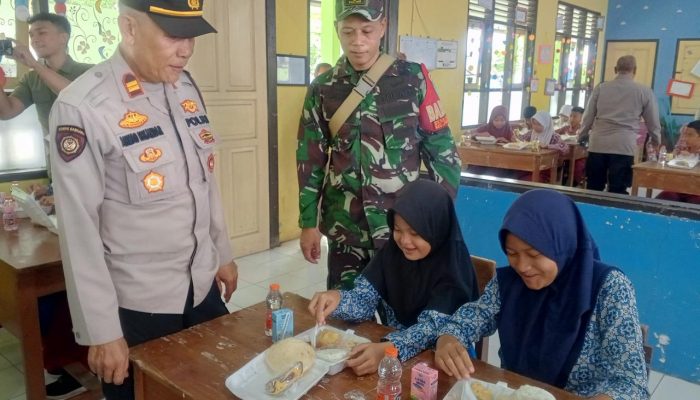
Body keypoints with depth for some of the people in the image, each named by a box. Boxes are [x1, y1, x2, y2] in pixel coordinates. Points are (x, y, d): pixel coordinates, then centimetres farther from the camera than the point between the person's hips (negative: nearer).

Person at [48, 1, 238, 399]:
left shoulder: (187, 87, 1)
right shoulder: (82, 107, -19)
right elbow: (79, 231, -16)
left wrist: (222, 253, 14)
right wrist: (101, 331, -13)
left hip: (203, 288, 6)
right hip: (136, 306, -6)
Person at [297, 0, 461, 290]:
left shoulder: (413, 78, -4)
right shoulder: (323, 89, 2)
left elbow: (441, 149, 0)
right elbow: (310, 160, 6)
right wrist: (308, 223, 5)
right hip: (345, 227, 2)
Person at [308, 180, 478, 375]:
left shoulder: (453, 265, -19)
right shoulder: (392, 250, -6)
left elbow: (433, 326, -24)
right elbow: (364, 299, -7)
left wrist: (387, 349, -41)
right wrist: (337, 299, -29)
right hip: (389, 343, 5)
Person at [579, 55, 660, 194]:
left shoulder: (600, 88, 9)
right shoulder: (644, 91, 5)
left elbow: (588, 117, 12)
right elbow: (653, 123, 13)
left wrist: (582, 138, 27)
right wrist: (656, 142, 31)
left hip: (597, 145, 2)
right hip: (624, 147, -2)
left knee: (593, 190, 10)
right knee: (617, 192, 3)